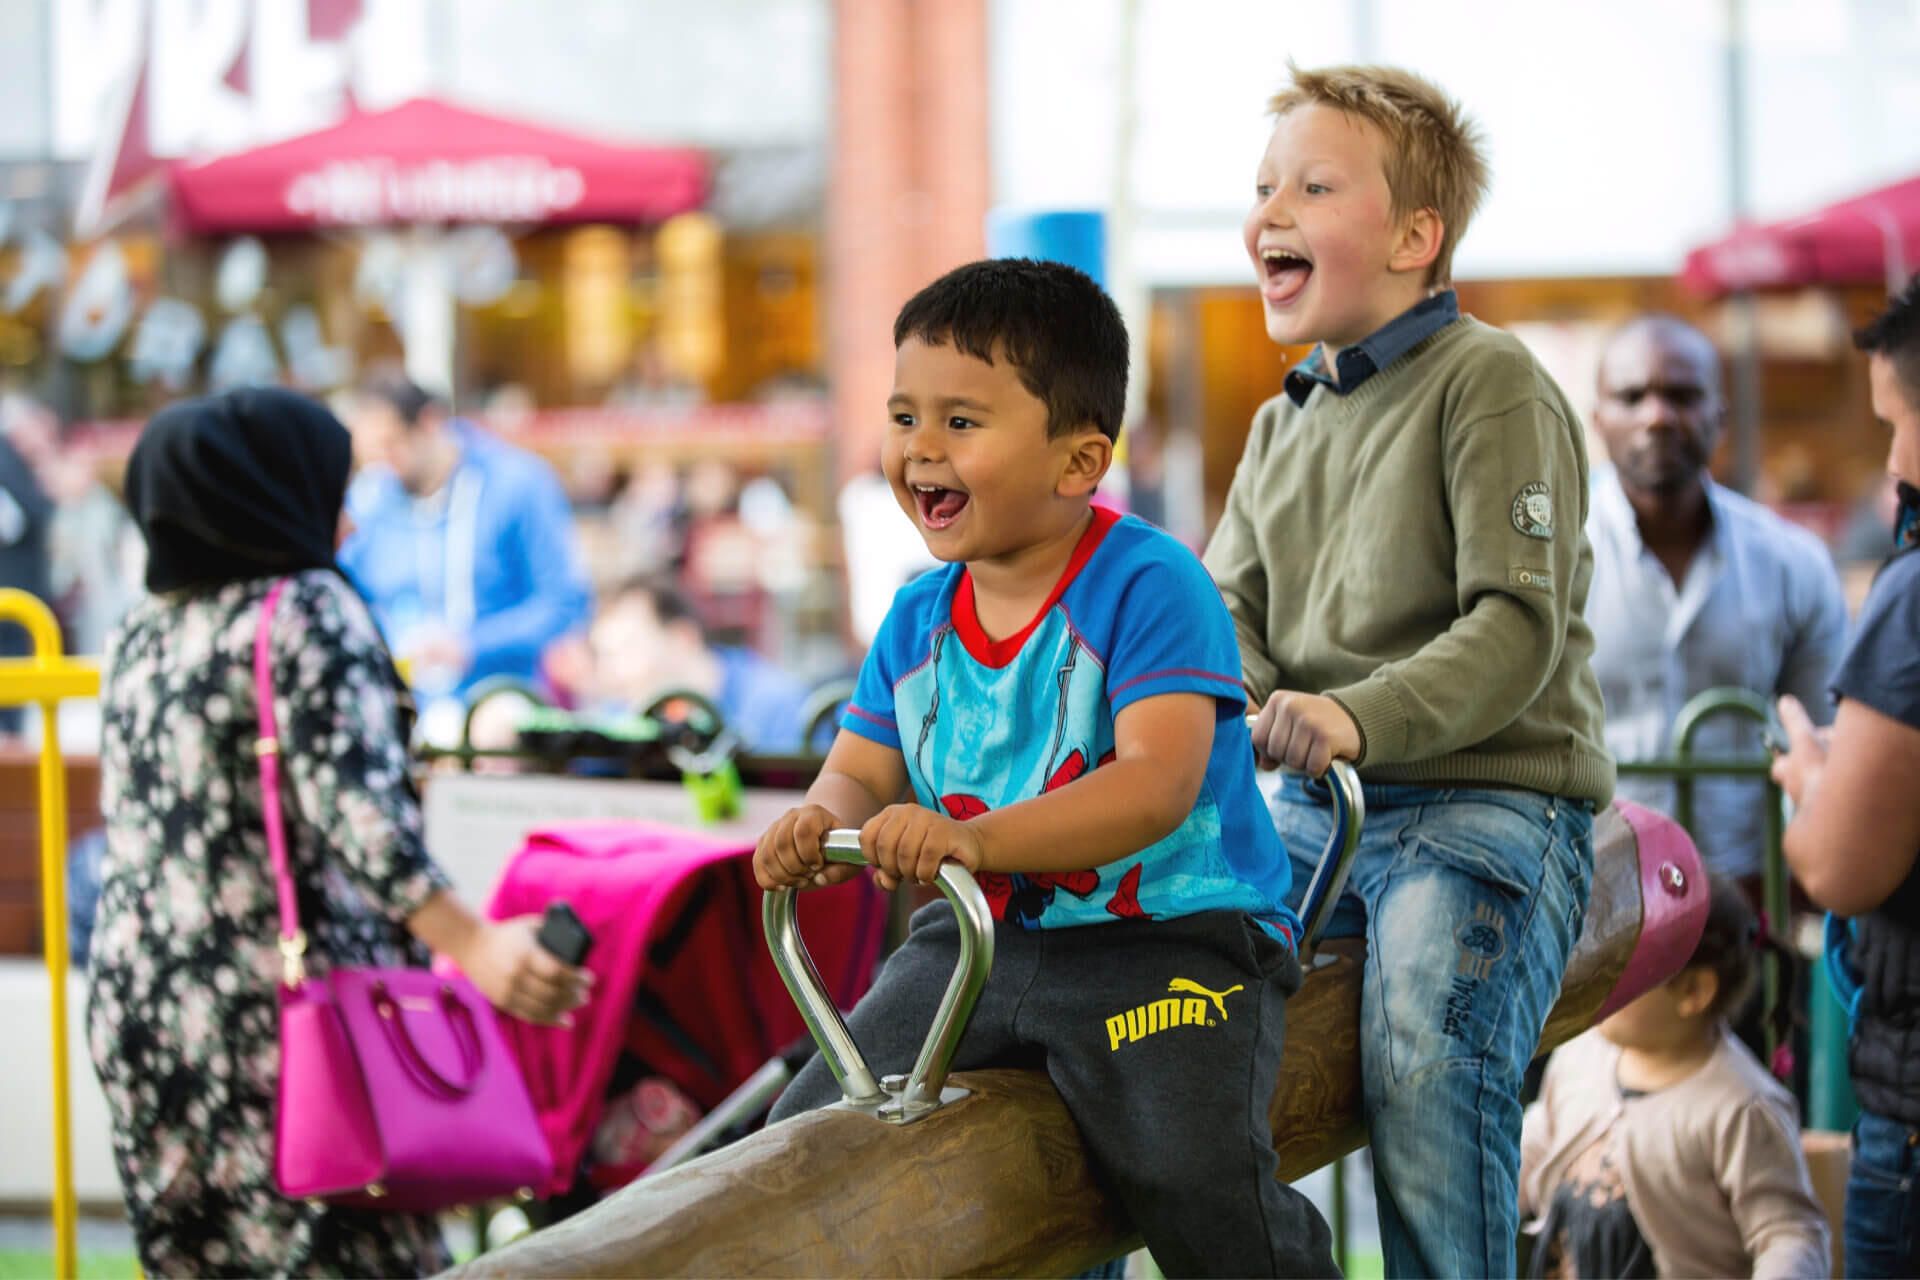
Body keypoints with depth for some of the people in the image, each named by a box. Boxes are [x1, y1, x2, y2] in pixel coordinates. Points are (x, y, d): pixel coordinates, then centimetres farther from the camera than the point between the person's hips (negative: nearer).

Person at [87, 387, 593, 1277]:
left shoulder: (140, 634, 15)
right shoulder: (308, 610, -7)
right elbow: (354, 803, -20)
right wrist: (471, 946, -29)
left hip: (134, 1000, 7)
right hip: (285, 997, -7)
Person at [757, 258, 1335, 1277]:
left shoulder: (1147, 584, -16)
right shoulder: (918, 620, 6)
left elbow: (1157, 787, -27)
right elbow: (859, 771, 7)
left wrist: (974, 839, -40)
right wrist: (823, 824, -20)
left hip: (1169, 937, -7)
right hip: (988, 938, 7)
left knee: (1192, 1177, -28)